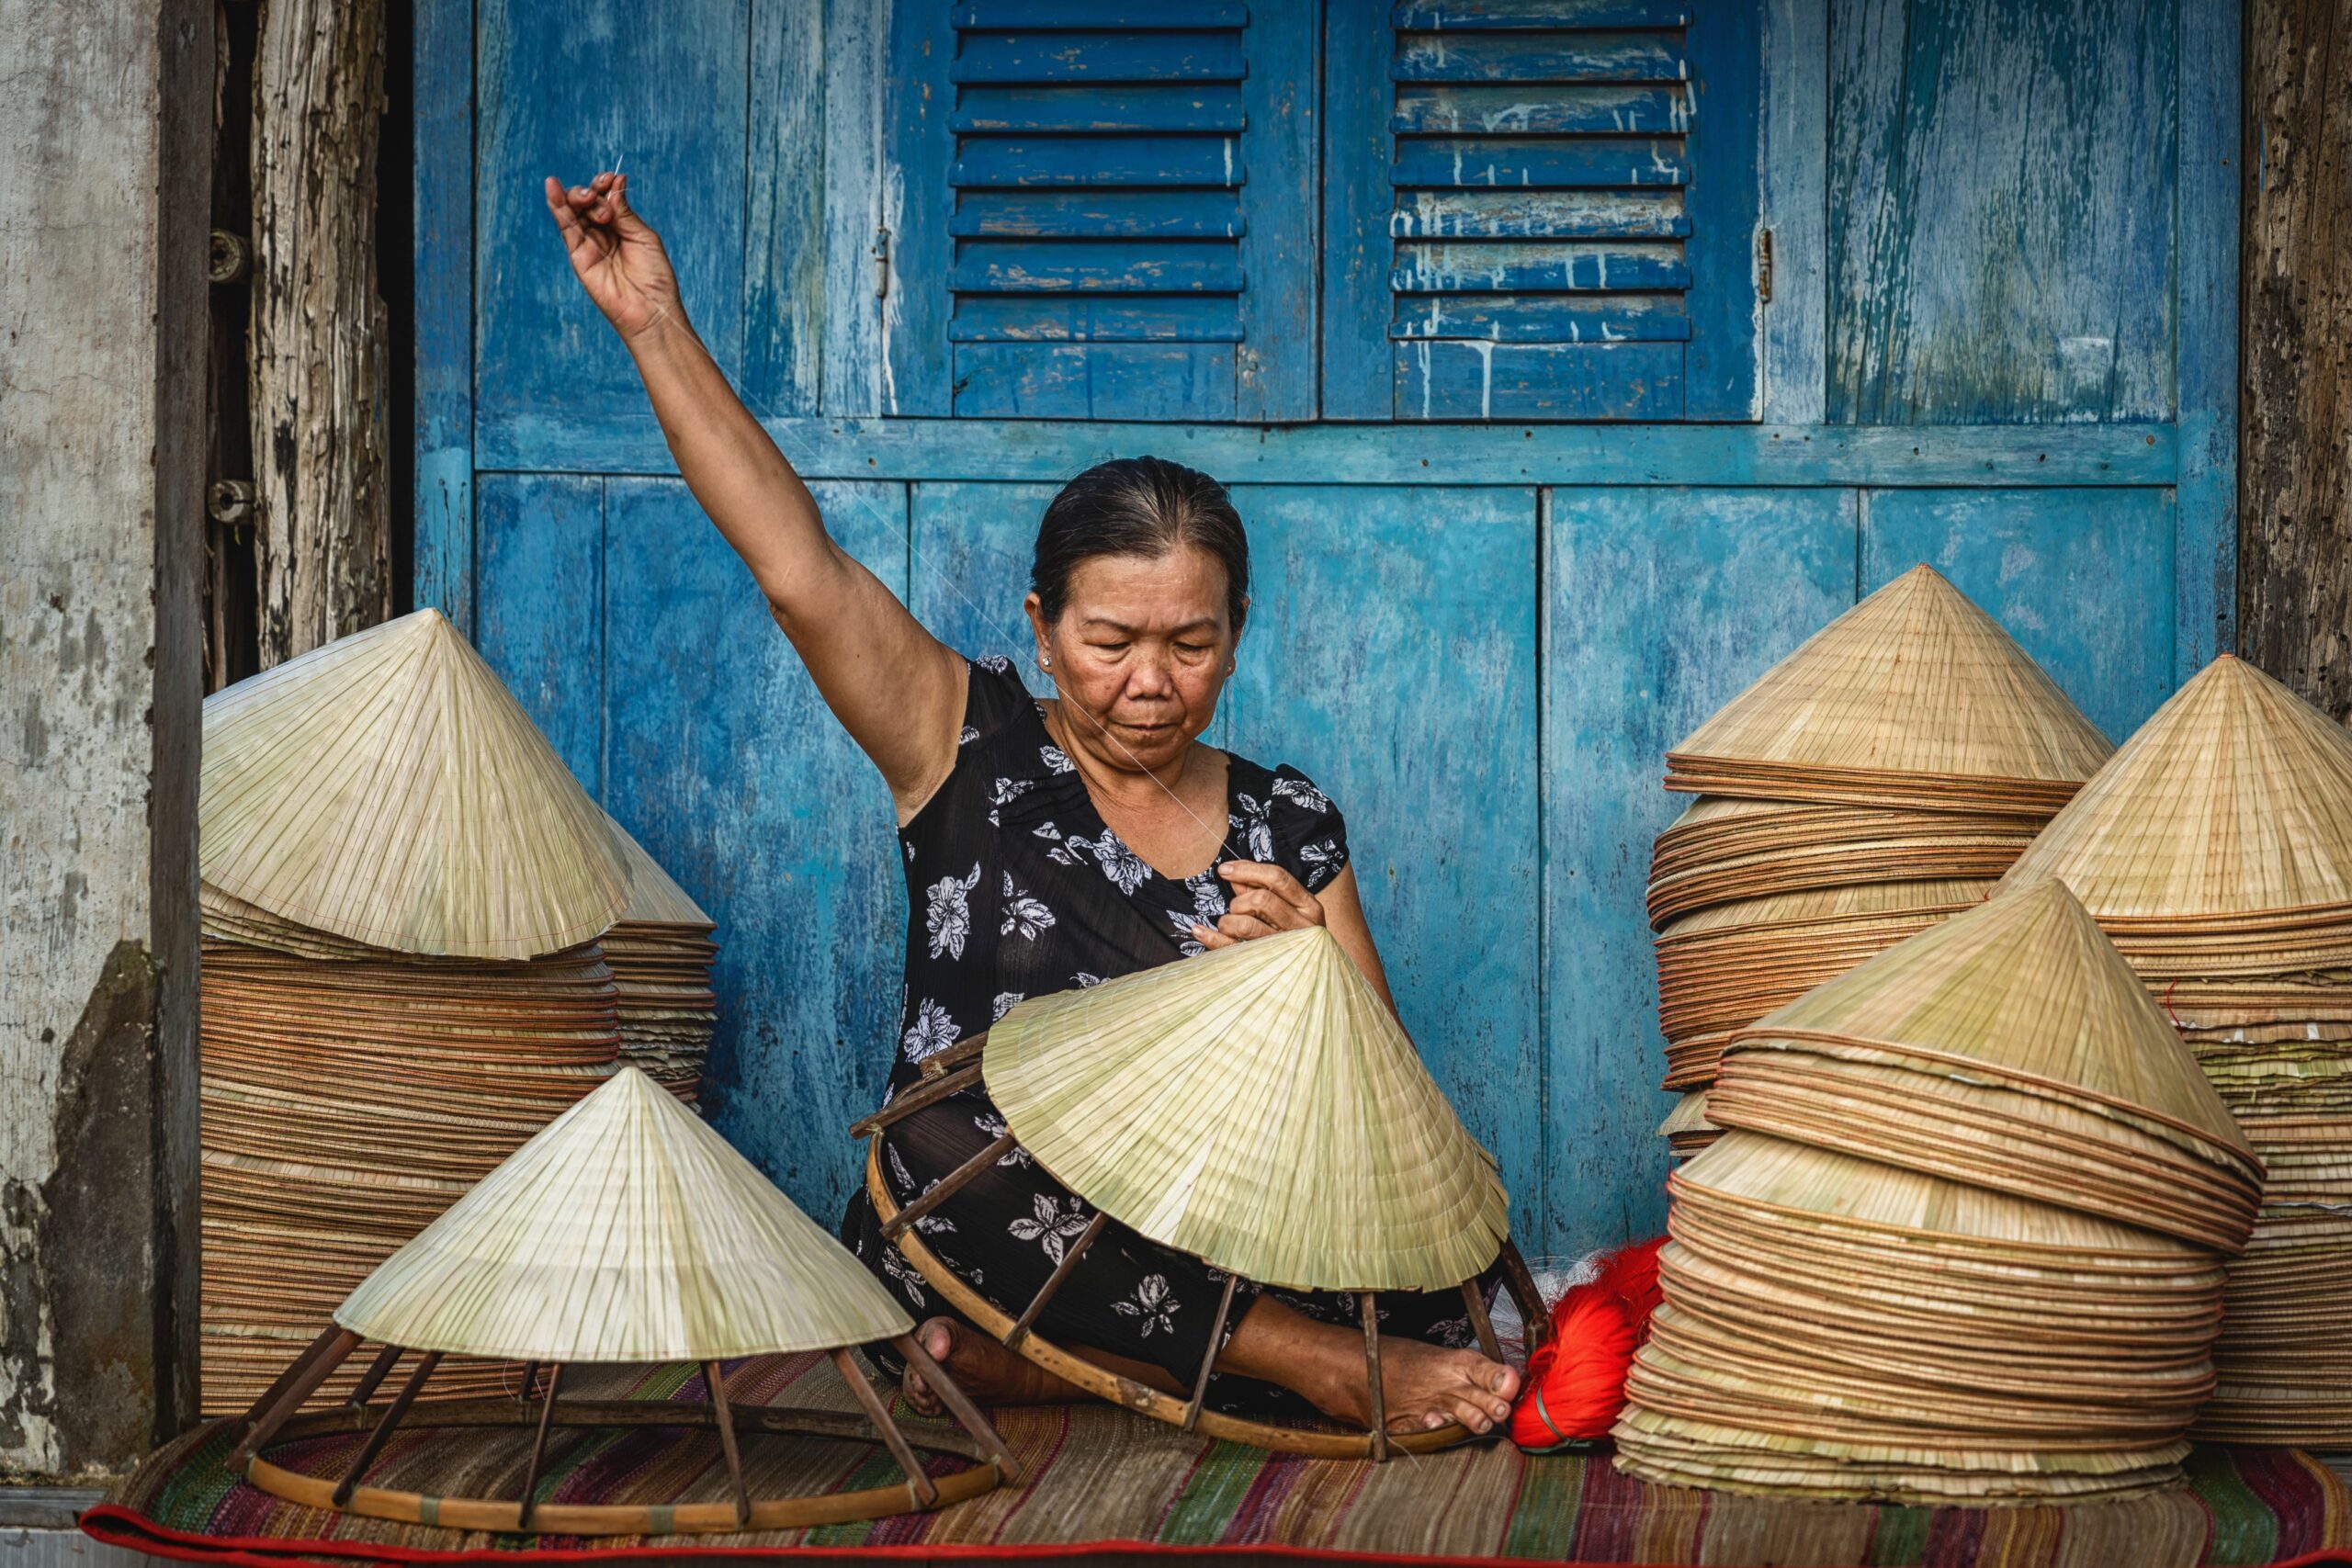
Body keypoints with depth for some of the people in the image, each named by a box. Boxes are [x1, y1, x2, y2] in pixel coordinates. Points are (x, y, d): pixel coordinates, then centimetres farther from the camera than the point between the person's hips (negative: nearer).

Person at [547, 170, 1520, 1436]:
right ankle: (1313, 1363, -23)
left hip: (1207, 1259, 2)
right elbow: (800, 570, -4)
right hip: (958, 1257, -2)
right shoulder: (974, 750, 6)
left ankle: (1025, 1367, -19)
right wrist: (656, 330, -9)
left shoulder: (1290, 829, 12)